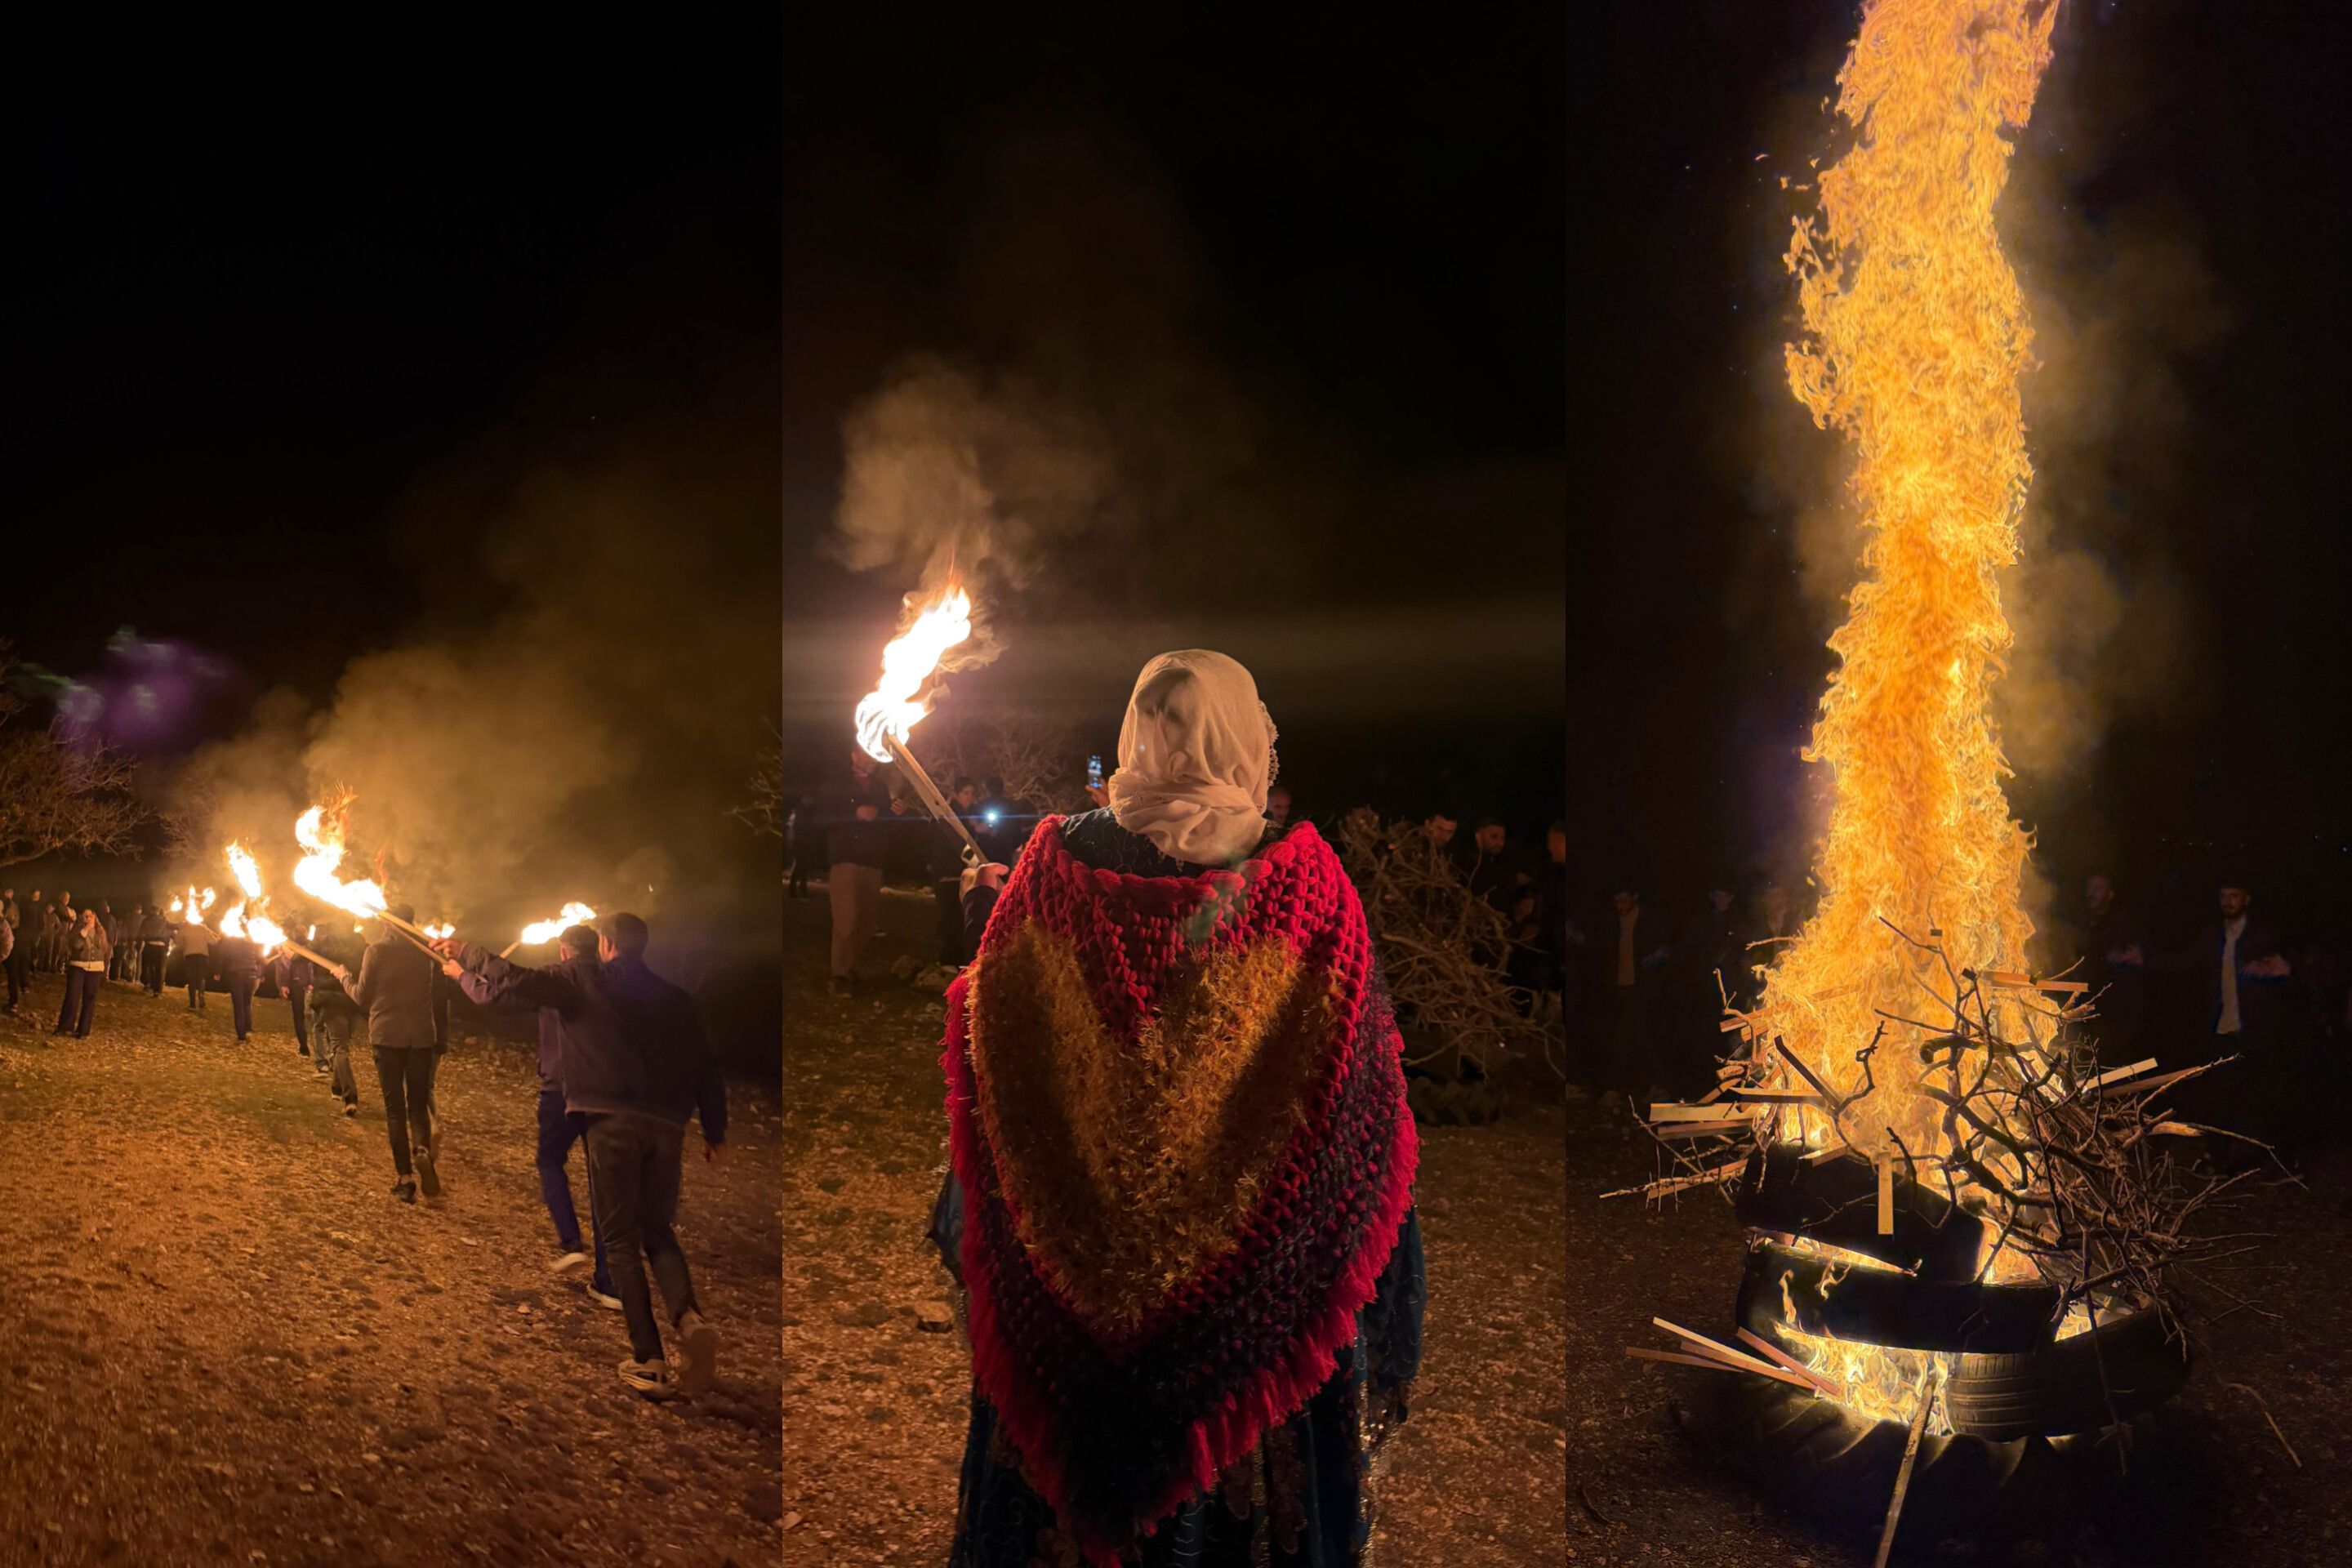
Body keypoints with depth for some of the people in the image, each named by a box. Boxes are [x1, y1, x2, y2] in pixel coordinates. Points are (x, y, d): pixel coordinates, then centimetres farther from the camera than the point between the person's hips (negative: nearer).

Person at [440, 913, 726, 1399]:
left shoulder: (584, 977, 6)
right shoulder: (673, 997, 18)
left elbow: (513, 984, 0)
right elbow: (706, 1067, 14)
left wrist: (465, 959, 17)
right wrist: (715, 1132, 18)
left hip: (610, 1120, -4)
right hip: (666, 1125, 4)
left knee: (620, 1239, 4)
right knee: (657, 1231, 16)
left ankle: (649, 1361, -2)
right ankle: (689, 1318, -12)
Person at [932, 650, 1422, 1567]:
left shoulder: (1063, 858, -10)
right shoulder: (1306, 882, -13)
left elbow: (992, 1017, 4)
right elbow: (1362, 1080, -7)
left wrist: (989, 900, 22)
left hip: (1073, 1226, 2)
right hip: (1250, 1241, -1)